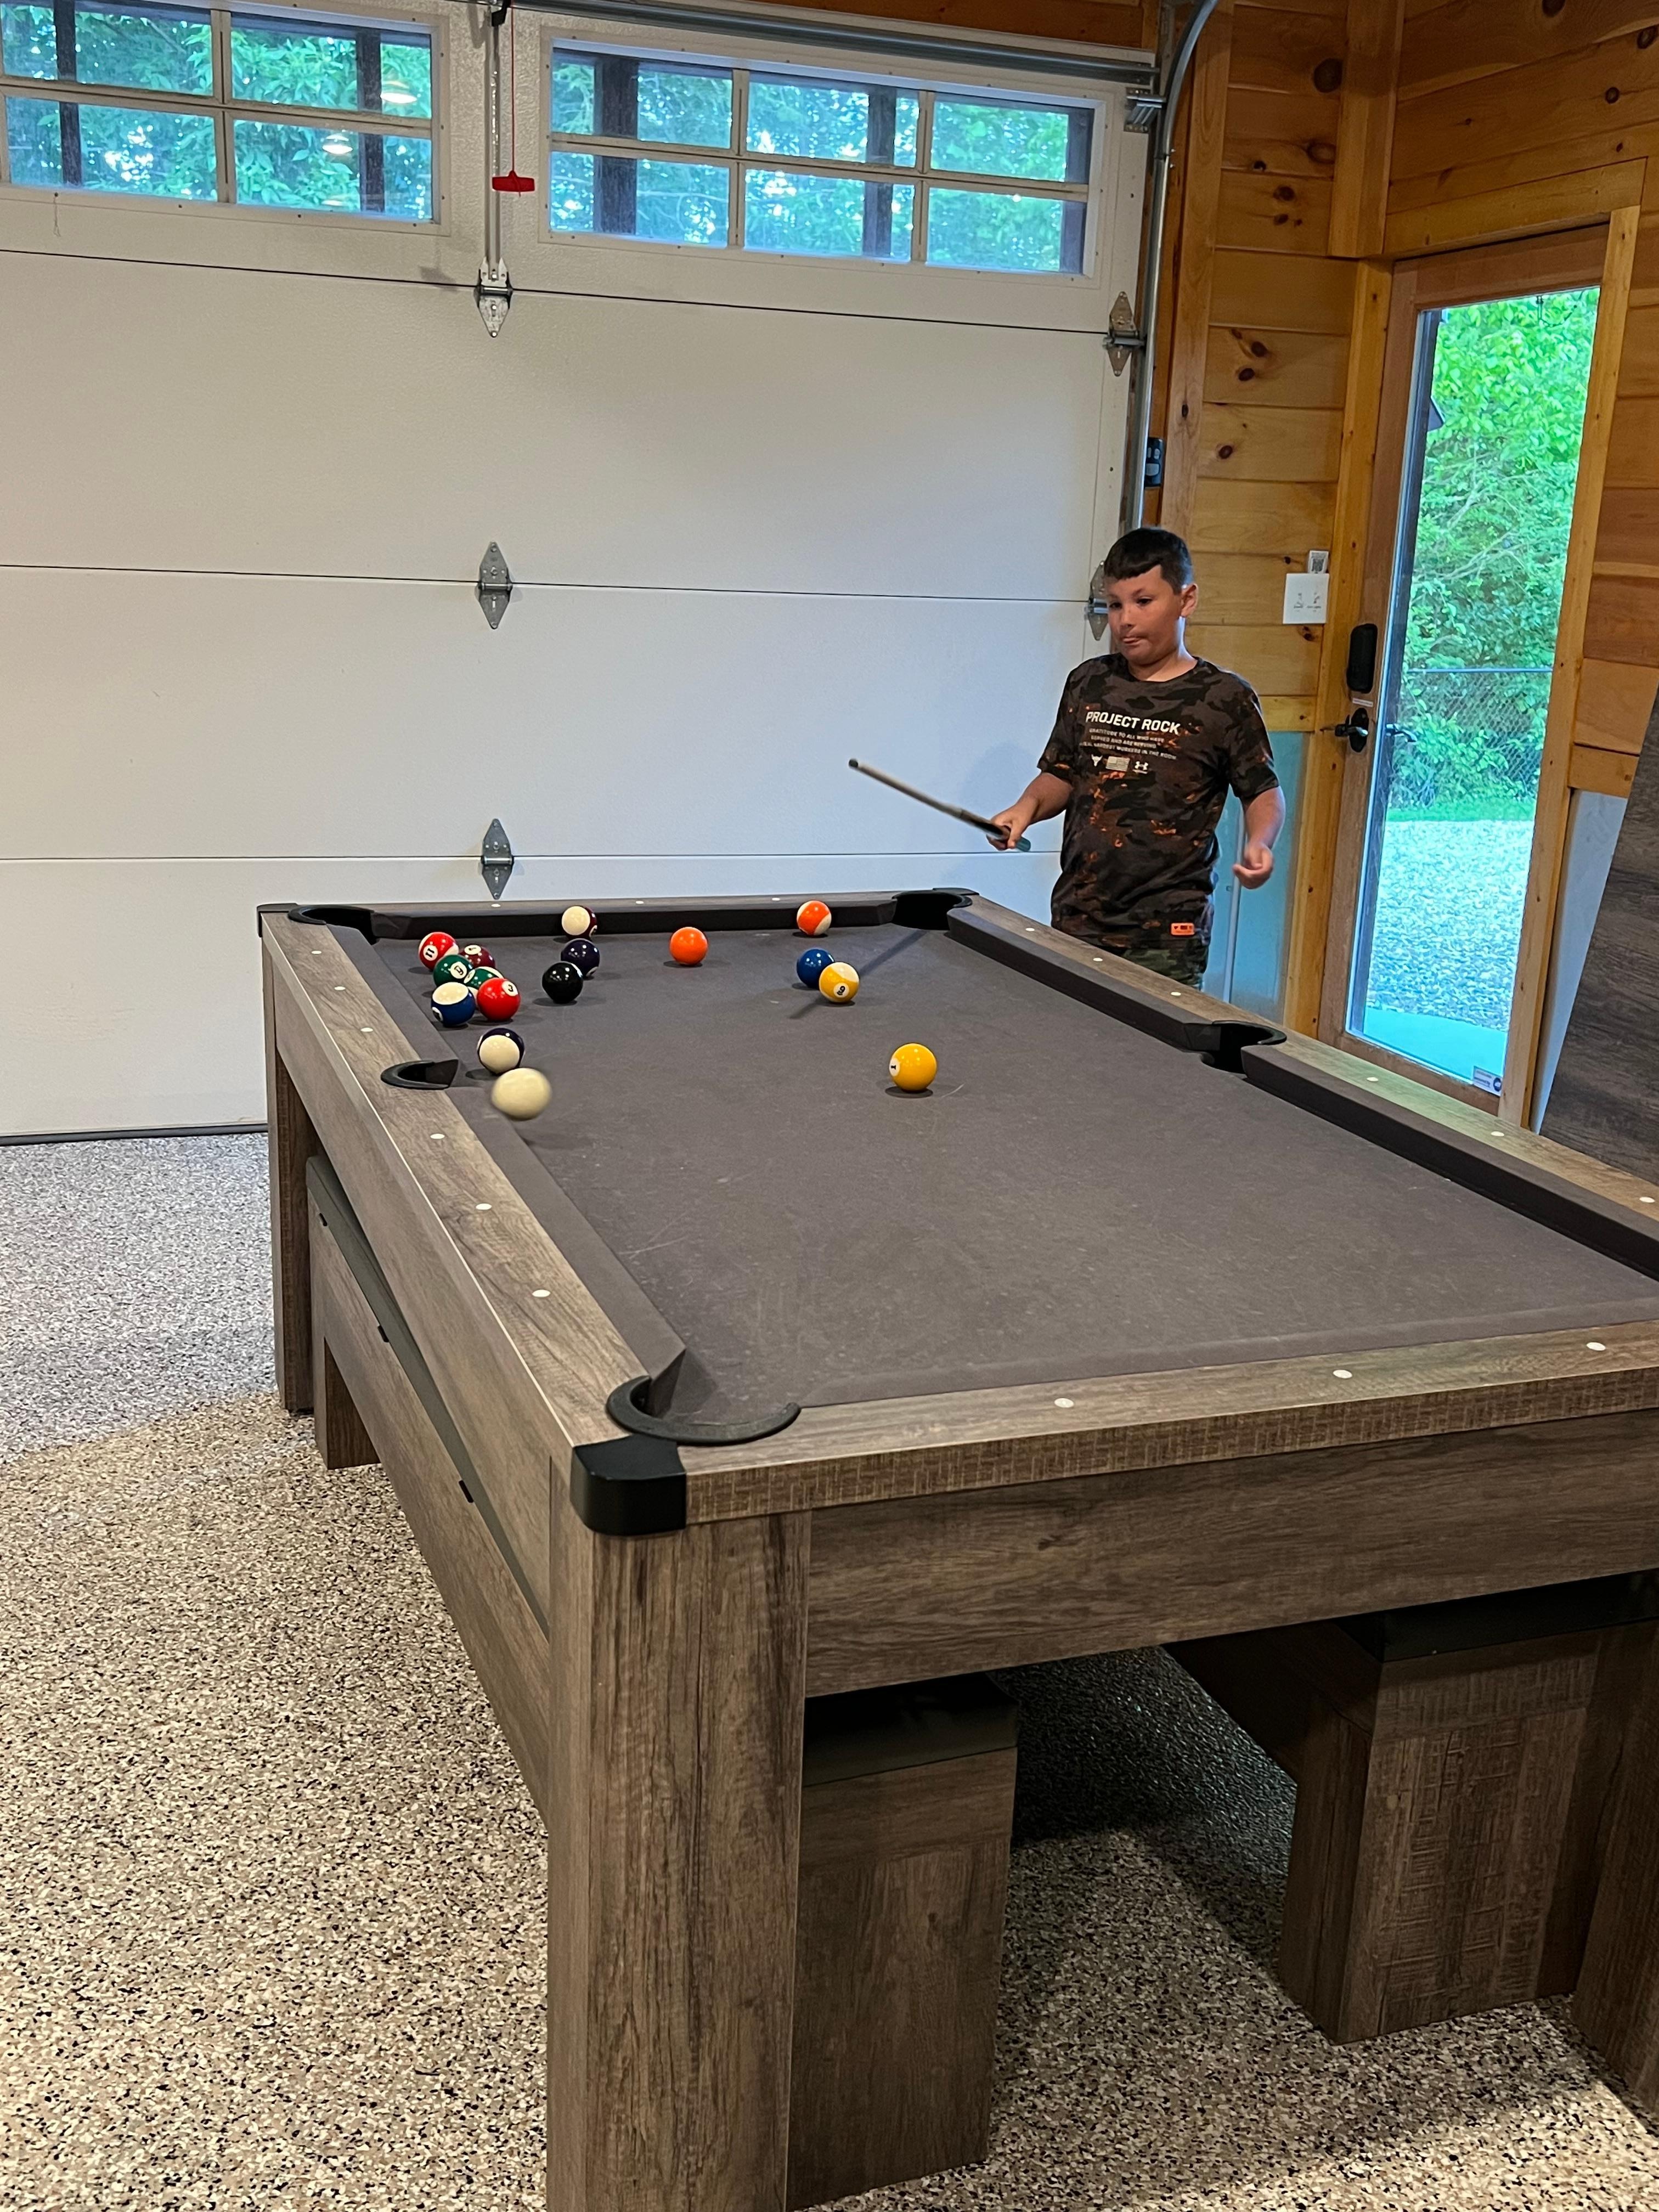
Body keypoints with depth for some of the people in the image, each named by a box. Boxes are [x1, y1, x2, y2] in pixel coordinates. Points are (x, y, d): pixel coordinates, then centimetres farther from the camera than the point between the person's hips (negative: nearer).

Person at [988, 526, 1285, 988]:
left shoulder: (1224, 699, -4)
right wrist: (1028, 807, -3)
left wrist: (1259, 844, -15)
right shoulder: (1088, 684, 8)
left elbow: (1264, 791, 4)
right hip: (1076, 920, 4)